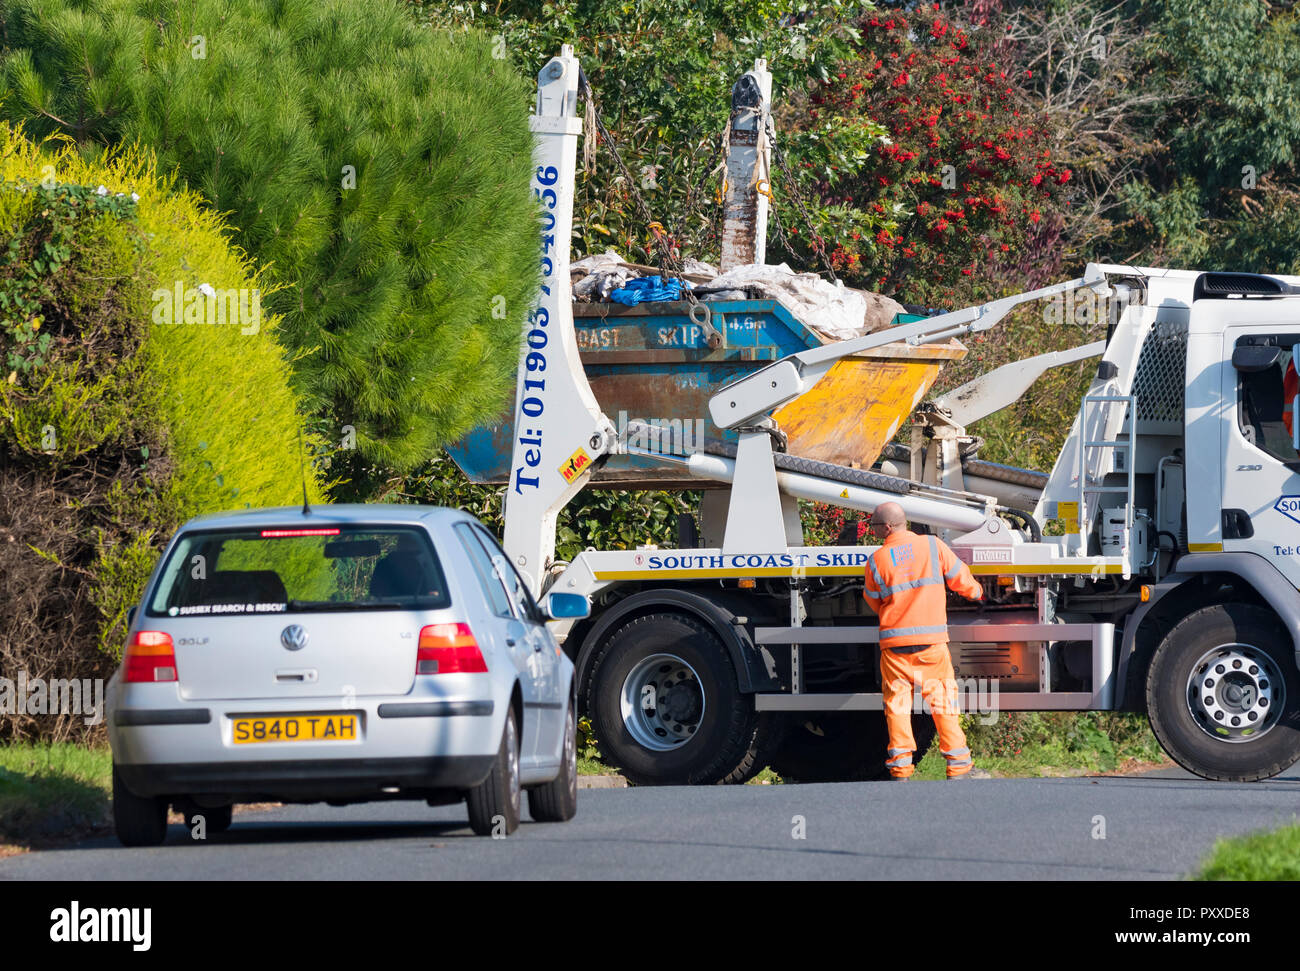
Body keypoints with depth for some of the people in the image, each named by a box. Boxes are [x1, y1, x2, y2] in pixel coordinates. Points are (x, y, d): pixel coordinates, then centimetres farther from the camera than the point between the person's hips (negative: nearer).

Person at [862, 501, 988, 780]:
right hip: (932, 641, 0)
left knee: (897, 702, 7)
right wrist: (976, 591, 31)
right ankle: (958, 765, 6)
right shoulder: (933, 546, -2)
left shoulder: (876, 560, -2)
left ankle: (900, 766, 1)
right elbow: (960, 578, 8)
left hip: (894, 641, 0)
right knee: (942, 699, 7)